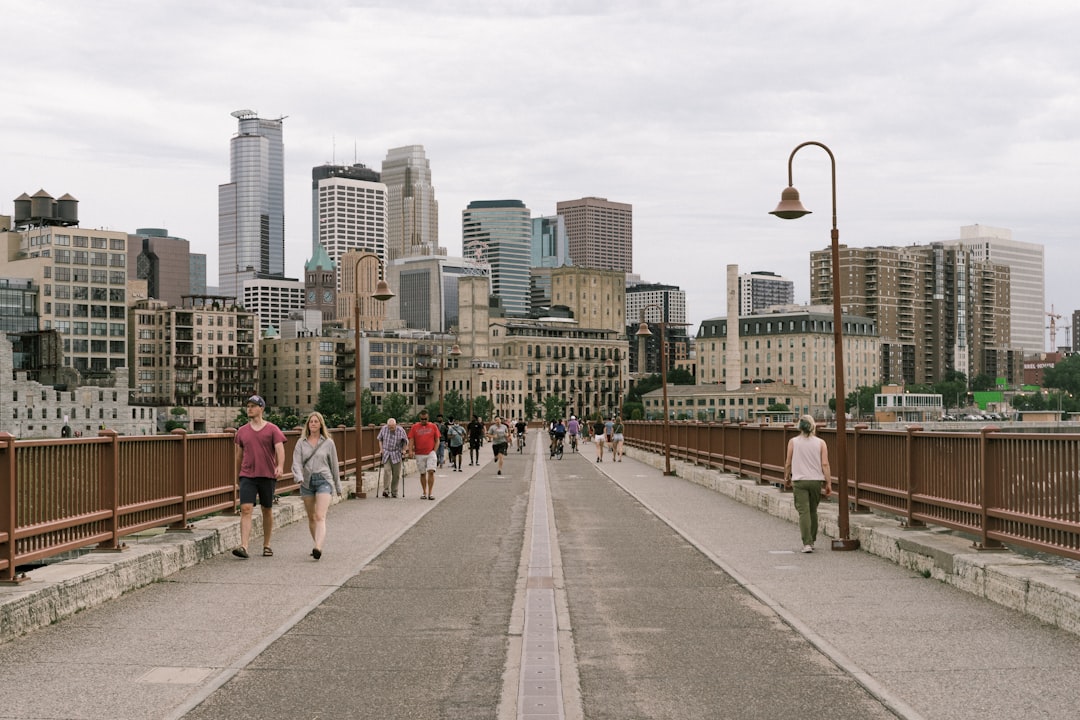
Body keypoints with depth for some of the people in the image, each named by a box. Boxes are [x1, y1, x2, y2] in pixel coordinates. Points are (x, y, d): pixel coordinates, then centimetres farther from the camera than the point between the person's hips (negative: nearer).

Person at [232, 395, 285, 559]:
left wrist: (280, 466, -29)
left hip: (268, 476, -1)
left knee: (267, 510, 10)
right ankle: (244, 547, -21)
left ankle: (266, 546, 23)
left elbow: (280, 449, -11)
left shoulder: (272, 429, 1)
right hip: (247, 476, 1)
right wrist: (238, 474, 23)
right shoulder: (242, 431, 10)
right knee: (246, 509, -13)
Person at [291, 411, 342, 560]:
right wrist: (299, 478, -23)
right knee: (311, 518, 12)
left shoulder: (328, 443, 4)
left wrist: (338, 487, 15)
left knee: (320, 517, -17)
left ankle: (318, 548, -30)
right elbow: (296, 463, -3)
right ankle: (317, 545, 27)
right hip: (306, 482, 3)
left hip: (323, 481, -3)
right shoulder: (301, 443, 6)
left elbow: (334, 465, 10)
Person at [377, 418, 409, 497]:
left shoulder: (401, 430, -10)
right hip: (386, 454, 0)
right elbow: (380, 439, 11)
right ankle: (386, 490, -16)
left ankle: (394, 492, 13)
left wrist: (403, 450, -6)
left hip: (397, 455, 0)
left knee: (396, 474, 2)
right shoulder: (383, 429, -5)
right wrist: (381, 449, 4)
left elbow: (406, 441, 4)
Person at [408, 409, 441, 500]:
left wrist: (434, 451, -4)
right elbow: (411, 440, 2)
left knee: (431, 472, -13)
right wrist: (410, 451, -13)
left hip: (430, 453, -1)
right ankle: (424, 493, 20)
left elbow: (437, 441, 7)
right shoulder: (414, 427, 5)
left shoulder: (433, 426, 6)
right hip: (419, 454, 1)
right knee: (422, 474, 9)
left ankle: (430, 493, -9)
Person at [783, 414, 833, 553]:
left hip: (799, 481, -2)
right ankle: (812, 540, 28)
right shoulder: (820, 443, 0)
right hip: (816, 480, 2)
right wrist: (828, 483, -2)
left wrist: (786, 479, 16)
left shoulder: (793, 442, -1)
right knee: (813, 511, 17)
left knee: (803, 512, -5)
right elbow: (825, 464, -5)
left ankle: (807, 543, -15)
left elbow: (788, 464, 2)